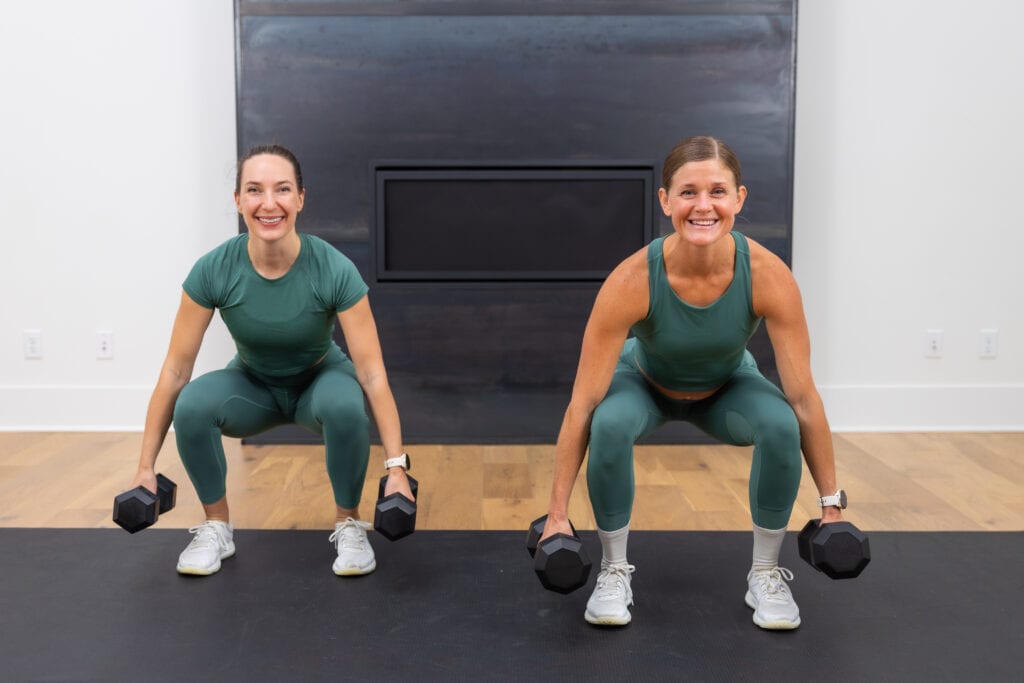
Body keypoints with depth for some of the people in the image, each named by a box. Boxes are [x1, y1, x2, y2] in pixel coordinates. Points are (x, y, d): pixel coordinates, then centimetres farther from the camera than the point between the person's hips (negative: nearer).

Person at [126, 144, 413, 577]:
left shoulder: (334, 269, -31)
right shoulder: (213, 270, -26)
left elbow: (372, 373, -29)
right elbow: (175, 370, -19)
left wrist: (396, 466, -34)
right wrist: (146, 467, -18)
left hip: (319, 379, -1)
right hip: (254, 385, 1)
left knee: (345, 405, -36)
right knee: (193, 404, -30)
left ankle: (349, 525, -11)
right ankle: (216, 528, -6)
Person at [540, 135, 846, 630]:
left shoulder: (768, 275, -33)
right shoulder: (632, 280, -36)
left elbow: (803, 396, -25)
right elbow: (583, 402, -31)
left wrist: (831, 503, -20)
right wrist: (558, 512, -29)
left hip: (727, 387, 2)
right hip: (646, 382, -1)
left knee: (782, 425, -29)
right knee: (610, 425, -33)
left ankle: (766, 574, -4)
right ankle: (614, 572, -9)